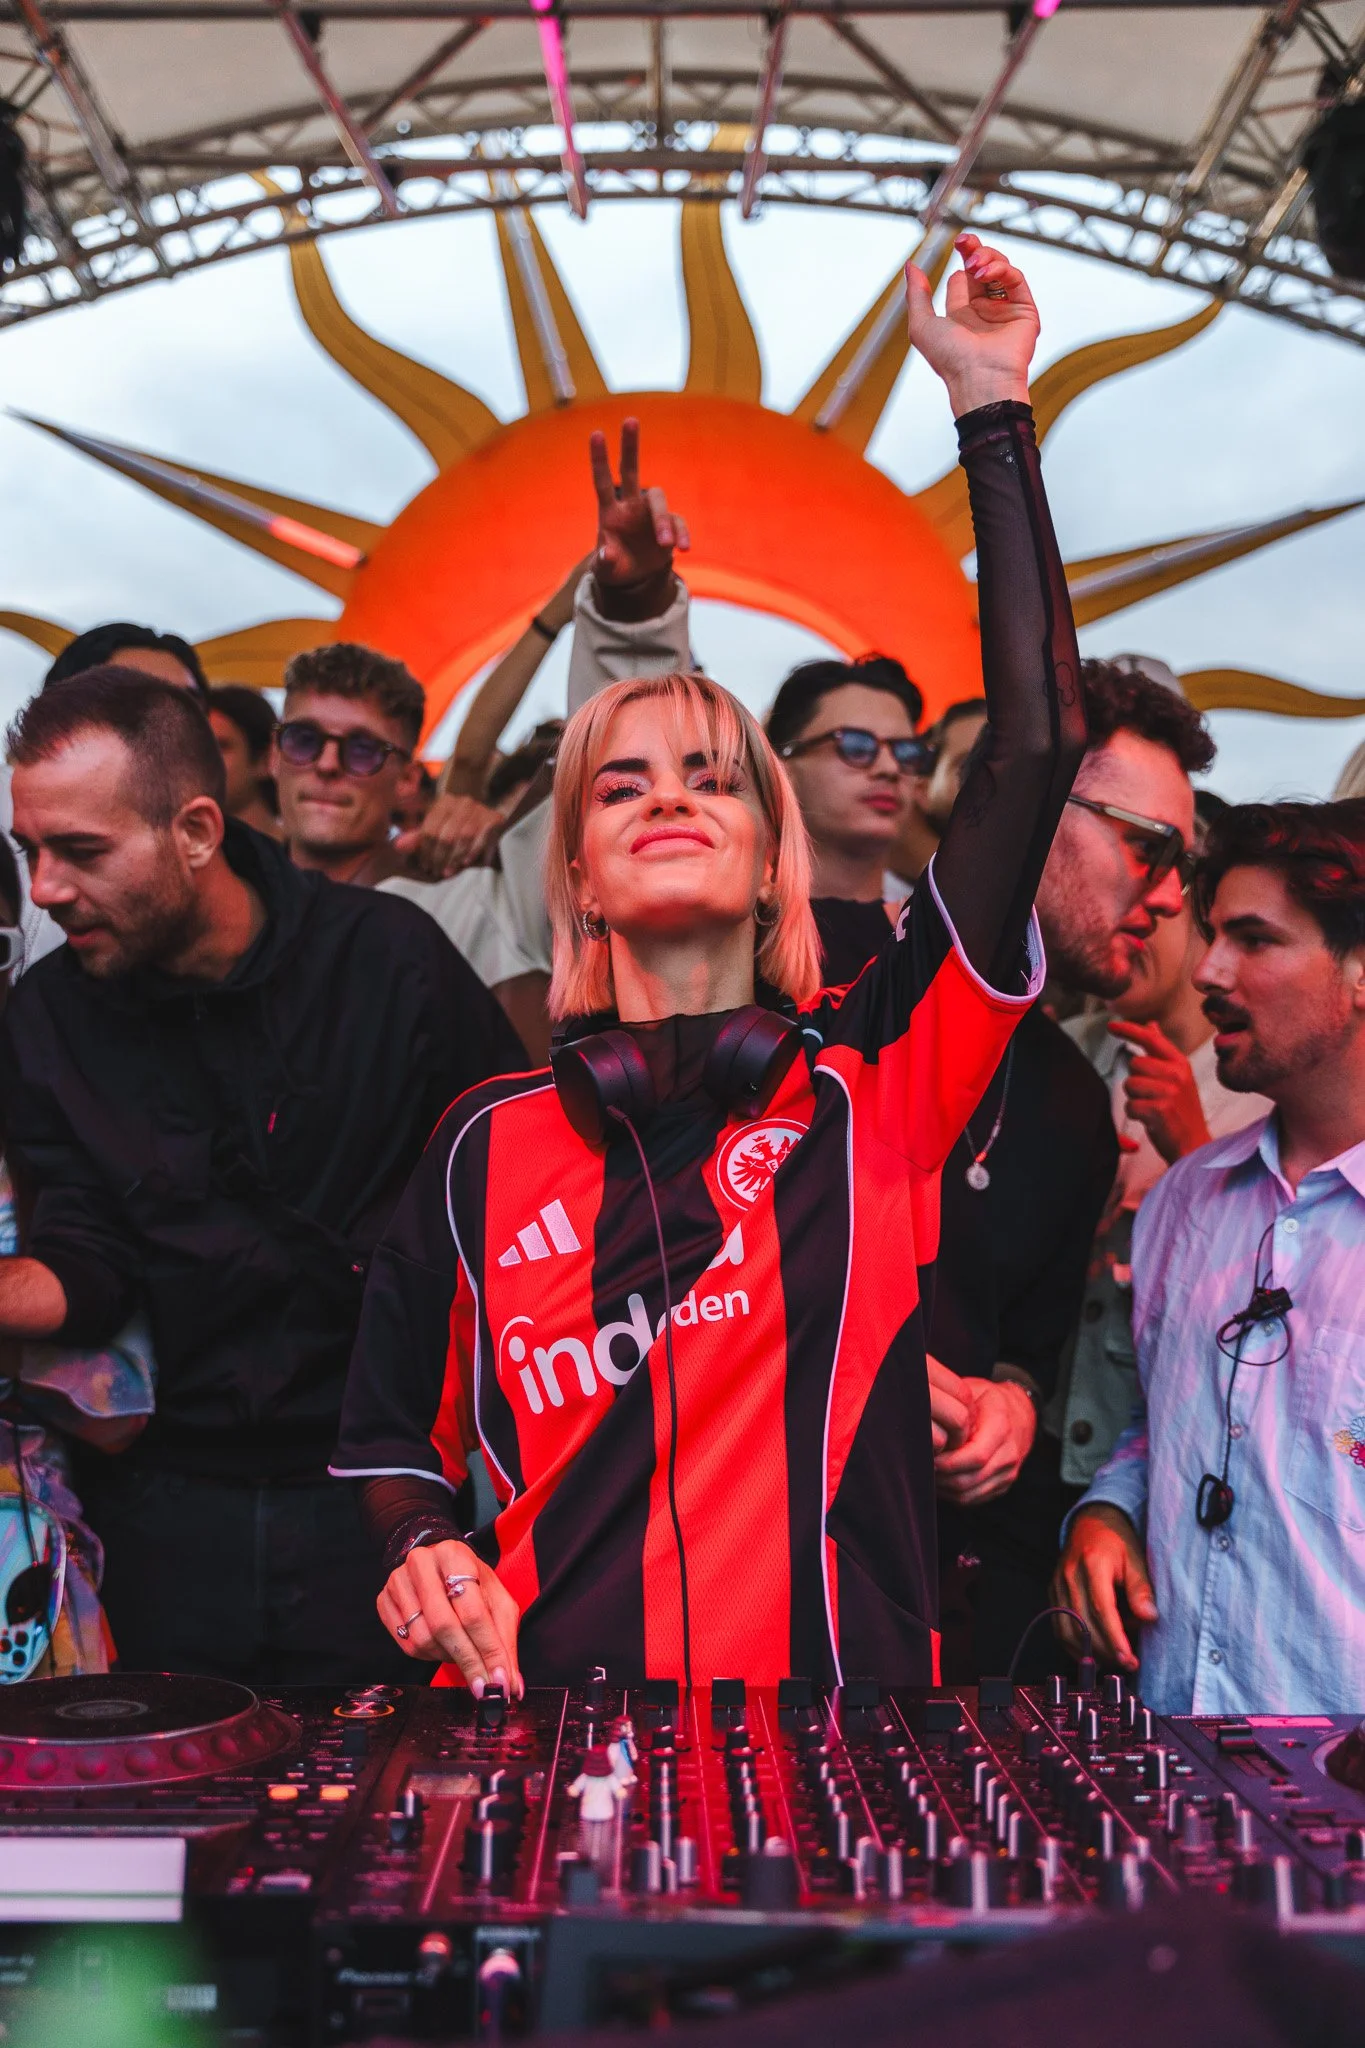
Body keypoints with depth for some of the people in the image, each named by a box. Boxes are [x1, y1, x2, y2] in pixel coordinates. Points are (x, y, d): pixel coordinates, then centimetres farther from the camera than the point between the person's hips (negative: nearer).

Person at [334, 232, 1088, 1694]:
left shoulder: (874, 1080, 1)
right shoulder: (491, 1146, 5)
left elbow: (1036, 746, -6)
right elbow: (388, 1425, 18)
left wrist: (992, 405, -4)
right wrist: (423, 1550, -4)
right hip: (551, 1734, 0)